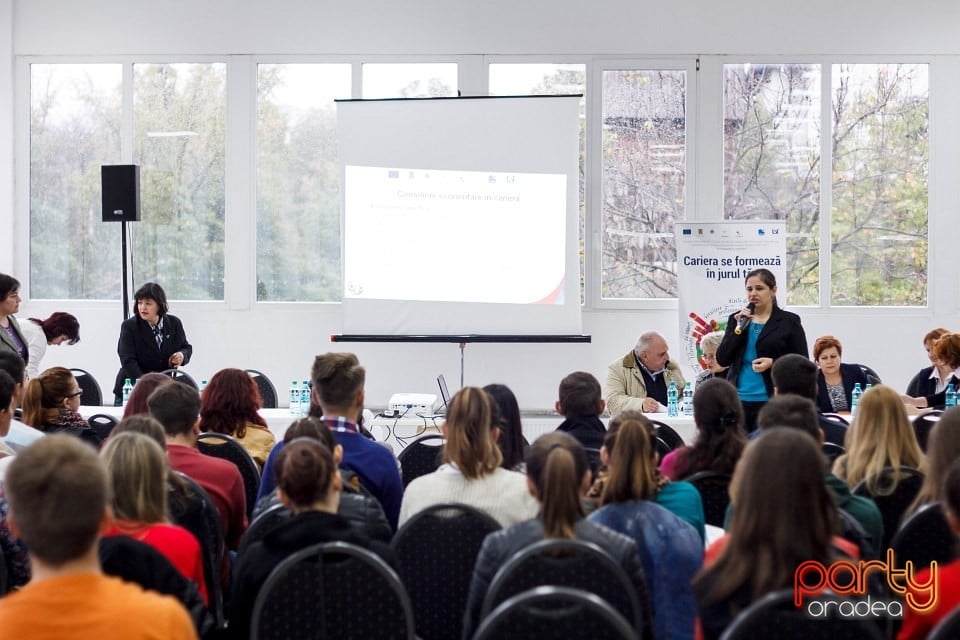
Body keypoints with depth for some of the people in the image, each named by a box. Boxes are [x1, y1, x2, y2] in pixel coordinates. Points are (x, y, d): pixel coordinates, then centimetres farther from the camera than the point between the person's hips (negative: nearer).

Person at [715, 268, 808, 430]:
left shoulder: (789, 322, 2)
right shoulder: (737, 319, 11)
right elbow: (722, 360, 4)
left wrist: (774, 363, -15)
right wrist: (738, 329, -6)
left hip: (771, 401, -3)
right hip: (738, 400, 3)